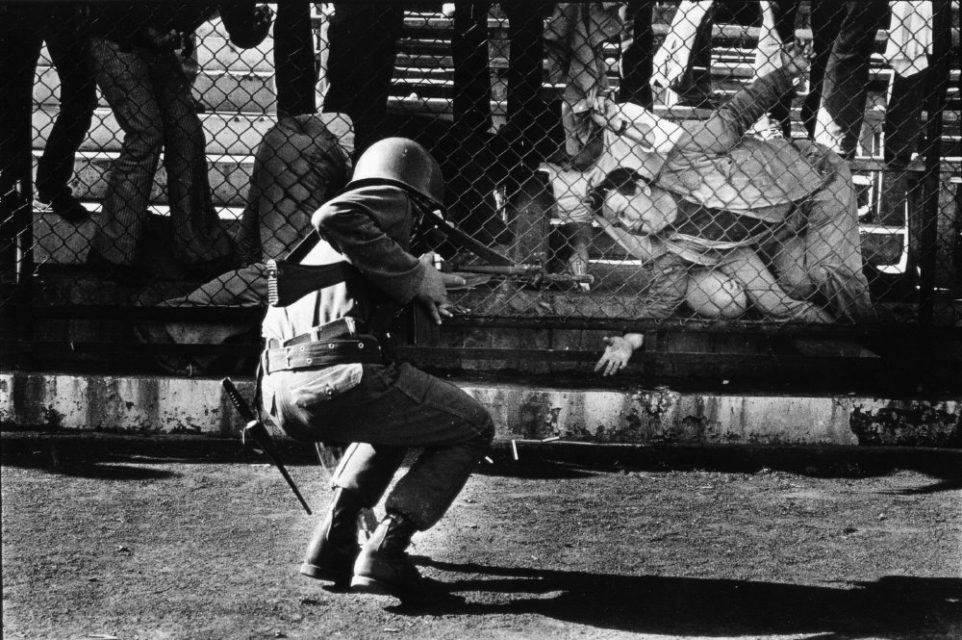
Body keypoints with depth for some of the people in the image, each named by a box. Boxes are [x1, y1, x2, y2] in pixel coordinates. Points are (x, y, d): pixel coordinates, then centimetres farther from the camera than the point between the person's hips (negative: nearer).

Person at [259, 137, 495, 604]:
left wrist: (422, 291, 34)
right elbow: (334, 217, -12)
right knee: (472, 429, 10)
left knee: (398, 408, 36)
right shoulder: (391, 199, 8)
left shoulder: (323, 249, 34)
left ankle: (332, 545, 22)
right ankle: (384, 556, -5)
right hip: (338, 378, -8)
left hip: (281, 394, 8)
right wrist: (414, 275, -7)